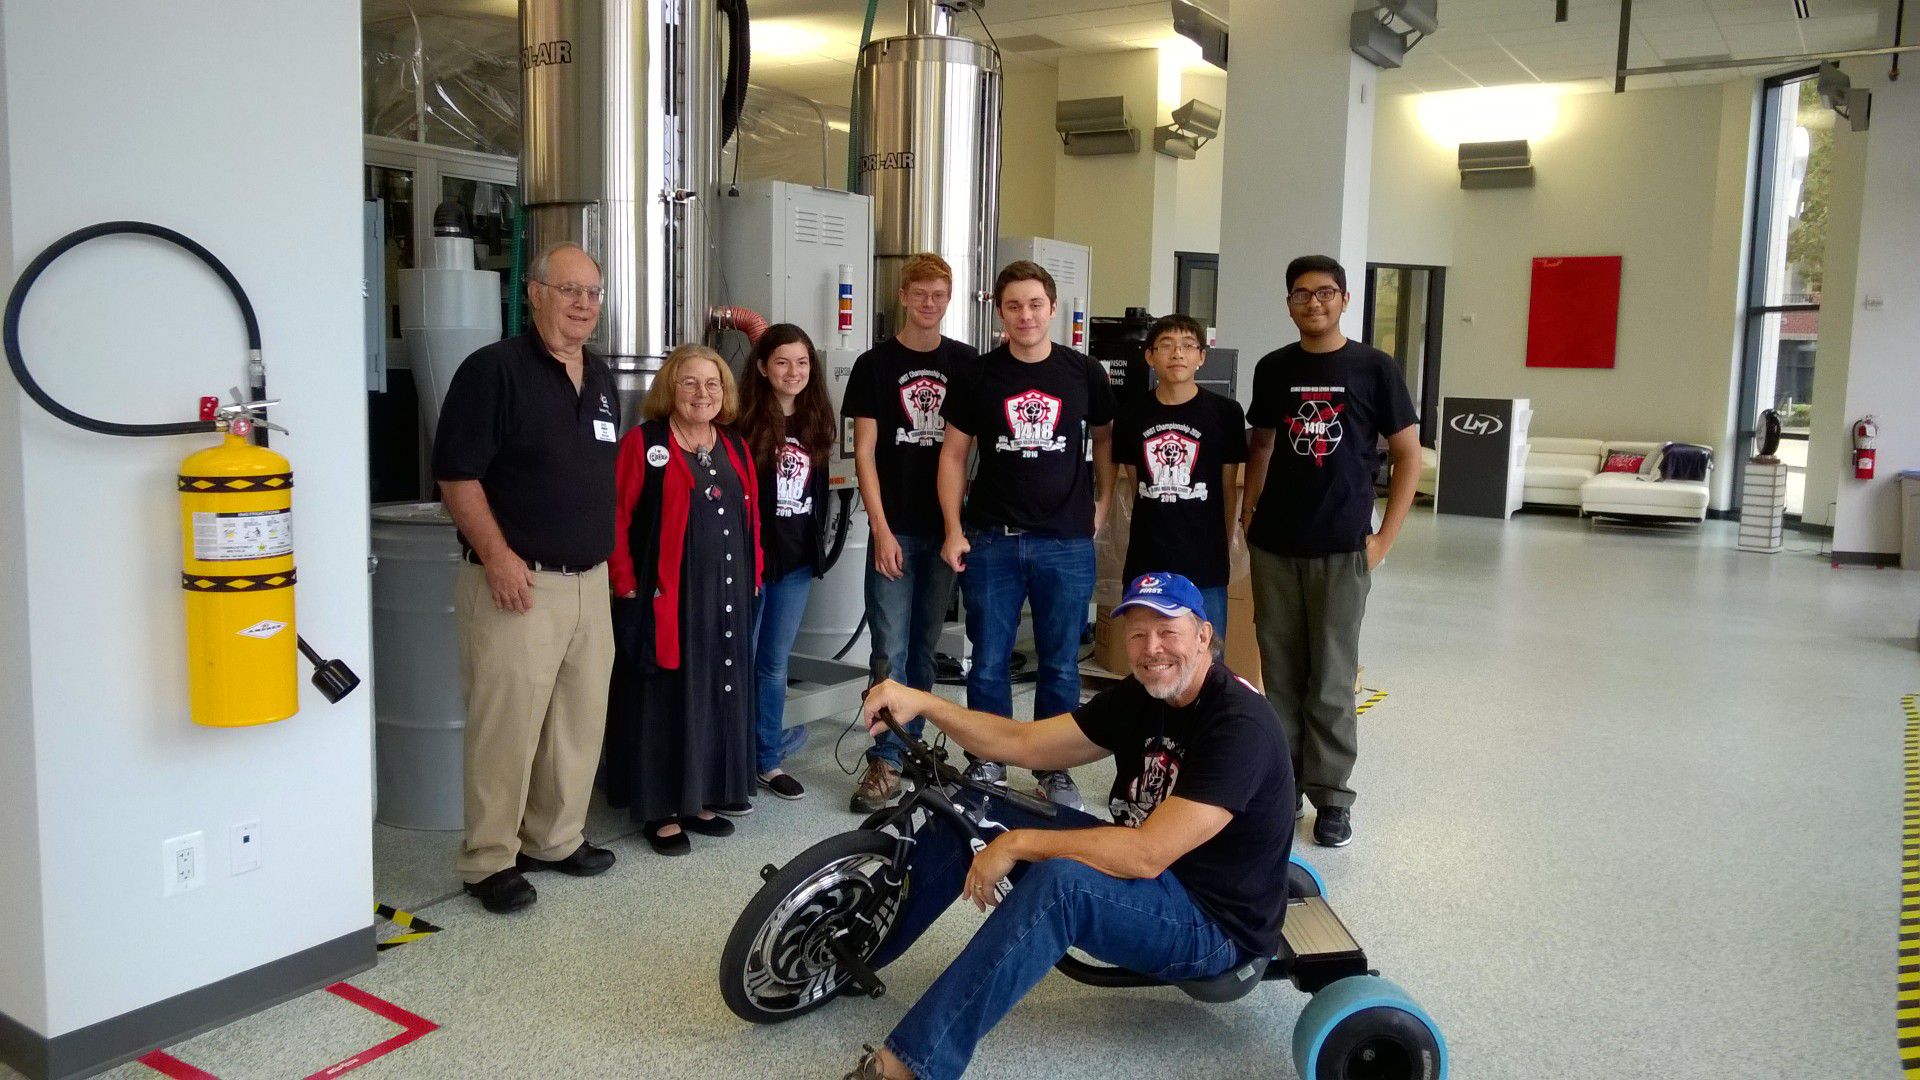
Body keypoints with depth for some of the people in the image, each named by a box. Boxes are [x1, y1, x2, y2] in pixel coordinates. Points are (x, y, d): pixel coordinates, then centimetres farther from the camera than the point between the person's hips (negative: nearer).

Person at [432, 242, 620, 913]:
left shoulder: (600, 378, 14)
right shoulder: (495, 369, -9)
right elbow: (457, 475, -13)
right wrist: (497, 556, -18)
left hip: (590, 580, 8)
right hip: (517, 582, -7)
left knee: (581, 718, 13)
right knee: (507, 725, -3)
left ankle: (555, 839, 28)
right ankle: (490, 860, 10)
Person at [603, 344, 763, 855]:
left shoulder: (736, 449, 12)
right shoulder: (643, 444, -7)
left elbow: (752, 520, 17)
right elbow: (615, 517, -10)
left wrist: (753, 578, 11)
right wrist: (625, 582, -13)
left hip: (727, 600, 6)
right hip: (665, 601, -6)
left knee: (720, 695, 12)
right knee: (665, 699, 1)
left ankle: (702, 799, 26)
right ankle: (660, 811, 12)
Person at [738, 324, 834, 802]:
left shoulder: (815, 421, 9)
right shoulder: (744, 421, -9)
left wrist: (817, 546, 13)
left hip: (797, 559, 5)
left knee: (775, 663, 13)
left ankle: (769, 760, 22)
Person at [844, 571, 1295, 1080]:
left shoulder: (1239, 724, -24)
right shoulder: (1141, 697, 2)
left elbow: (1148, 854, -31)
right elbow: (1025, 744, -2)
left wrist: (1017, 844, -27)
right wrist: (922, 703, -14)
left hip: (1216, 923, -9)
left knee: (1061, 880, -36)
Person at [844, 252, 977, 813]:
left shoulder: (965, 362, 6)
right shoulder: (875, 364, 0)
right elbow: (865, 452, -3)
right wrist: (881, 529, -11)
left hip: (945, 526, 2)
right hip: (895, 529, -2)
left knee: (926, 644, 12)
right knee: (890, 650, -4)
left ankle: (911, 738, 26)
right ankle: (886, 761, 2)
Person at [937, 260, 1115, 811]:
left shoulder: (1084, 373, 2)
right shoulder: (977, 377, 1)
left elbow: (1104, 439, 16)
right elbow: (954, 454, 5)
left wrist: (1102, 505, 8)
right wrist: (954, 530, -2)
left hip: (1067, 542, 0)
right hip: (992, 539, 0)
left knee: (1060, 664, 8)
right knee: (988, 662, 6)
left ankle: (1054, 769, 22)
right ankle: (986, 764, 20)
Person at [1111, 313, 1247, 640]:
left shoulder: (1225, 413, -2)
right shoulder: (1132, 414, 5)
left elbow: (1229, 488, 5)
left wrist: (1221, 546, 8)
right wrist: (1156, 531, 13)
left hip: (1205, 568, -2)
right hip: (1145, 565, 2)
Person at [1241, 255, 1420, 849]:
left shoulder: (1373, 368, -1)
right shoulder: (1273, 368, 7)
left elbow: (1408, 454, 1)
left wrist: (1384, 537, -4)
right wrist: (1249, 513, 7)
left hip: (1342, 549, -3)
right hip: (1274, 547, 3)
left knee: (1332, 679, 2)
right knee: (1280, 673, 9)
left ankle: (1332, 797, 14)